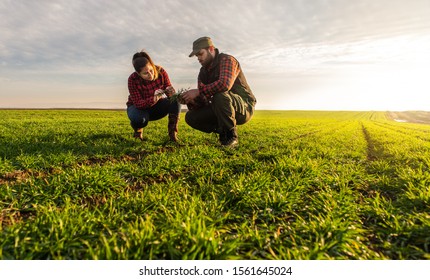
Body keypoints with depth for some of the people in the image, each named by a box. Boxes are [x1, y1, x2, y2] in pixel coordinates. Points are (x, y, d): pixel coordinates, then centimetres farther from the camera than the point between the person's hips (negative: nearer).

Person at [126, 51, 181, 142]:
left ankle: (173, 133, -16)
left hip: (157, 107, 2)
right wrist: (154, 98, -49)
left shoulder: (161, 71, -21)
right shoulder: (132, 79, -27)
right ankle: (138, 129, 1)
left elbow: (169, 88, -15)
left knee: (175, 100, -28)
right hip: (138, 107, -2)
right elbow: (138, 103, -31)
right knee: (138, 117, -39)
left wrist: (171, 92, -41)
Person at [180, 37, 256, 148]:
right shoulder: (203, 72, 9)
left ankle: (231, 136, -19)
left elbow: (224, 84, -34)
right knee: (190, 117, -6)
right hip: (222, 111, 7)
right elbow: (203, 102, 3)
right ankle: (223, 131, 3)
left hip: (244, 107, -7)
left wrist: (198, 91, -29)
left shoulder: (227, 59, -12)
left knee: (220, 96, -38)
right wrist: (190, 101, -18)